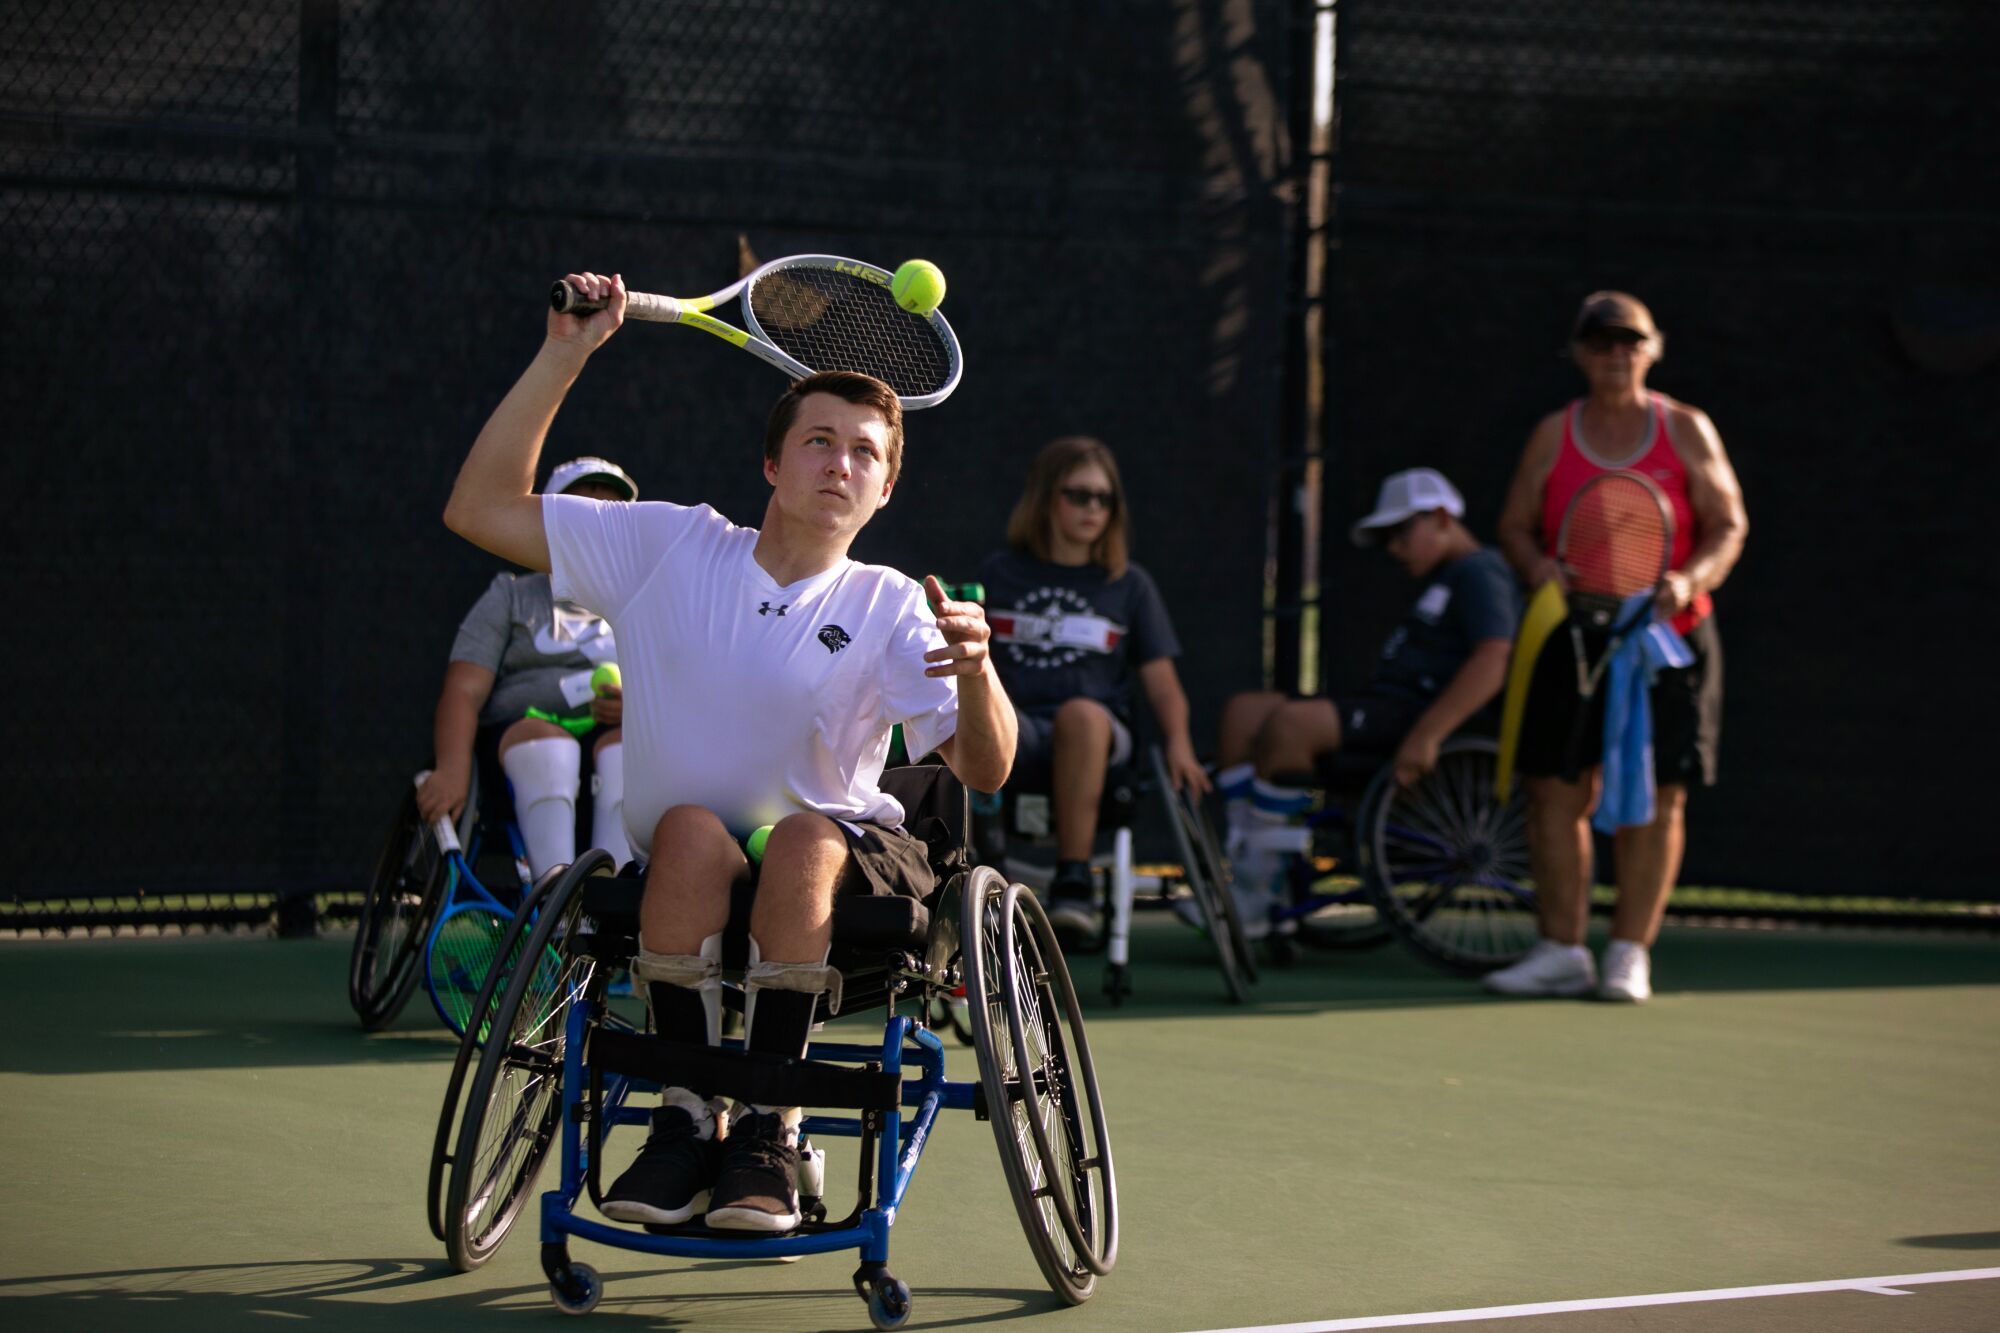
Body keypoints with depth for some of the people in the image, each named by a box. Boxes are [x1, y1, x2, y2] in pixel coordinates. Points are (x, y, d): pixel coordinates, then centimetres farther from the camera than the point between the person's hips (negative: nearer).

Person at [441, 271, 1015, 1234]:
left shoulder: (888, 611, -1)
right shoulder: (670, 549, 4)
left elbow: (983, 771, -13)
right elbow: (479, 510, 1)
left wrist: (975, 671, -35)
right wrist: (563, 358, -6)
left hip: (834, 895, -1)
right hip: (678, 892, 1)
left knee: (804, 840, -35)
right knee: (690, 824, -34)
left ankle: (769, 1127, -26)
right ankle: (690, 1114, -25)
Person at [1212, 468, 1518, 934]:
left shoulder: (1480, 575, -7)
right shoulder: (1443, 580, 28)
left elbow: (1492, 662, -22)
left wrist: (1426, 736, -29)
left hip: (1414, 714, -11)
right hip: (1388, 708, 11)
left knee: (1290, 724, -29)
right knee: (1243, 713, 3)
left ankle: (1253, 890, -23)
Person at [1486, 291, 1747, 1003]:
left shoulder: (1686, 430, 5)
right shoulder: (1553, 435, 9)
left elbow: (1728, 524, 2)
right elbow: (1515, 524, 9)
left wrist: (1691, 579, -17)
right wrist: (1536, 567, -13)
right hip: (1570, 639, 1)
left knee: (1655, 797, -2)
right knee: (1554, 791, -2)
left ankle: (1629, 953, 6)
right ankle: (1560, 950, 6)